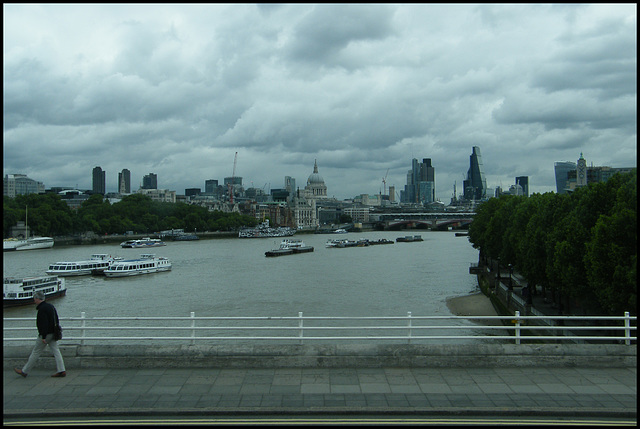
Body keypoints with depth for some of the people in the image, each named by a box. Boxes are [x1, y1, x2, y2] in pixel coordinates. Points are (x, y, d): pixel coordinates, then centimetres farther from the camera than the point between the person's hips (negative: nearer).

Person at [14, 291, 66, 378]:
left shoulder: (42, 309, -17)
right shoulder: (51, 306, 12)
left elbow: (44, 324, -23)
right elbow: (56, 321, 19)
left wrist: (43, 337, -23)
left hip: (46, 334, -8)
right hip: (53, 334, 8)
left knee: (35, 352, 3)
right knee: (56, 351, 4)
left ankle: (24, 371, 15)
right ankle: (62, 371, -1)